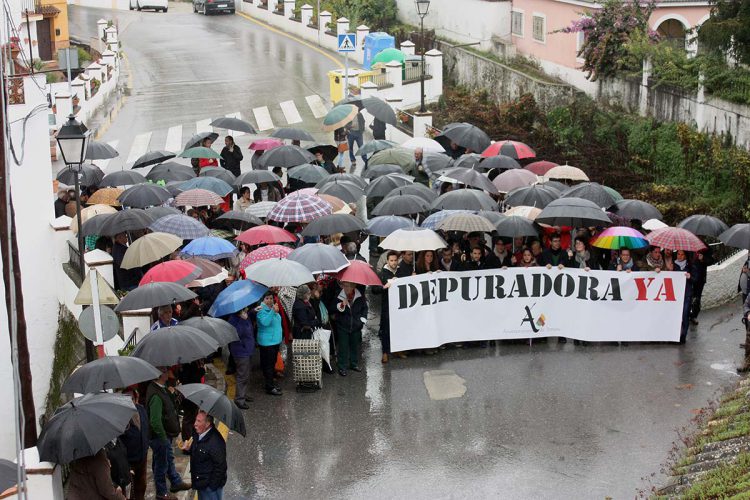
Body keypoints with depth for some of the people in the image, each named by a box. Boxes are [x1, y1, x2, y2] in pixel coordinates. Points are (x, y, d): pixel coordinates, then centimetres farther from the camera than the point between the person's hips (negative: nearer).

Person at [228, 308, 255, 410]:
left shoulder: (246, 315, 6)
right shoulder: (234, 319, -20)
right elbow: (236, 333, -34)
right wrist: (242, 319, -35)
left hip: (247, 350, 9)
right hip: (241, 352, -9)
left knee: (245, 376, 20)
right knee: (242, 376, -6)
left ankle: (243, 395, 34)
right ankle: (239, 400, 2)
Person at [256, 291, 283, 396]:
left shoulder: (273, 308, 11)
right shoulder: (261, 310, -14)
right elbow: (265, 322, -31)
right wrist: (273, 311, -34)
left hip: (275, 340, 9)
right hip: (267, 342, -9)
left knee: (272, 363, 16)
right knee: (268, 364, -5)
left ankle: (271, 384, 25)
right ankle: (269, 387, -1)